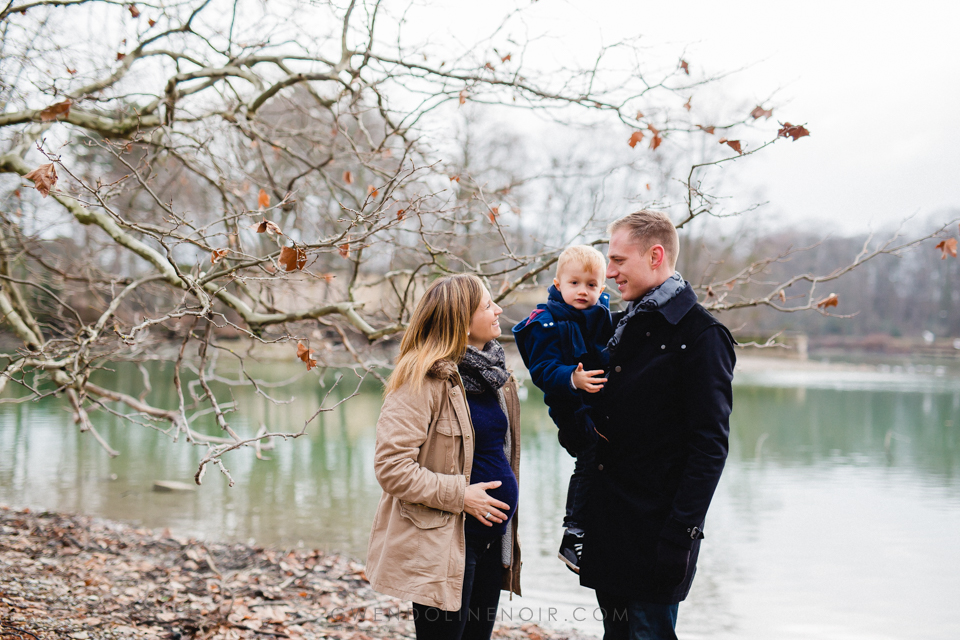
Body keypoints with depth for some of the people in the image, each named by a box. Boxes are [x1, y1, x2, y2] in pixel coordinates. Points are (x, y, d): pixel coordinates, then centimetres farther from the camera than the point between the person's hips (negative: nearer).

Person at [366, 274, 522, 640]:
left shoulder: (491, 374, 11)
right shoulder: (423, 379, -16)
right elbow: (391, 466, -21)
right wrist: (459, 495, -20)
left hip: (491, 537, 8)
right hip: (444, 543, -8)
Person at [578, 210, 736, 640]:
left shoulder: (700, 335, -10)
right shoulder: (620, 327, 15)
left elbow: (709, 446, -15)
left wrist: (680, 535, -20)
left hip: (655, 530, -8)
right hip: (607, 525, 8)